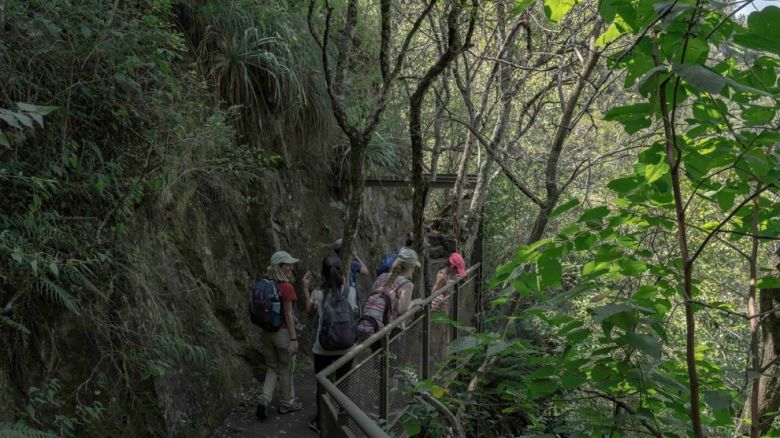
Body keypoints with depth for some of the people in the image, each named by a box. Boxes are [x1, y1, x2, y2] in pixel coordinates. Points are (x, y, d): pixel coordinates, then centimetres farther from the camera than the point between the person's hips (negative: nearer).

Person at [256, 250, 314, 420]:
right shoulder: (287, 288, -18)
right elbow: (288, 315, -18)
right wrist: (294, 338, -14)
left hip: (267, 332, 6)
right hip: (283, 332, -6)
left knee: (272, 368, 19)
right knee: (286, 369, 11)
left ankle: (265, 400, 3)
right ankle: (287, 403, 26)